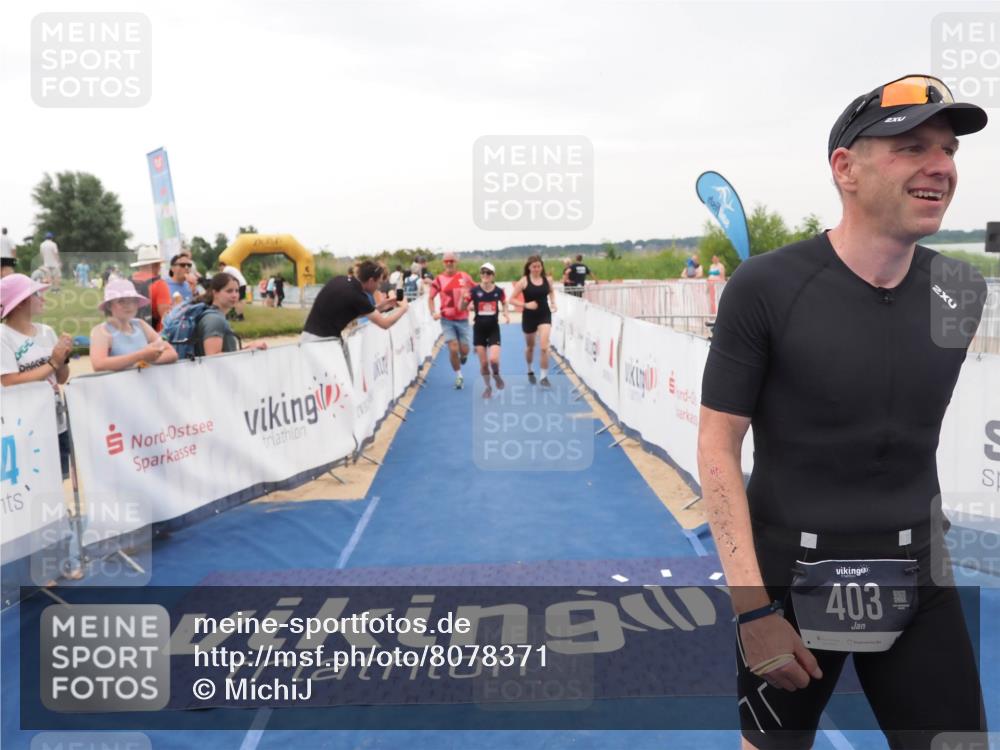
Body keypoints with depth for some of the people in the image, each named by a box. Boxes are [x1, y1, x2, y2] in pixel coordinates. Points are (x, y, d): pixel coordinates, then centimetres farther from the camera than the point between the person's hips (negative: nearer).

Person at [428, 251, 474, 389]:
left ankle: (463, 356, 42)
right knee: (453, 349, -8)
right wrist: (433, 312, -10)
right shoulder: (439, 279, -3)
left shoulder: (465, 277, -1)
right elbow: (430, 297, 3)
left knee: (464, 350, 3)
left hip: (462, 319, 1)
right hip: (447, 320, -1)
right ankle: (459, 376, 11)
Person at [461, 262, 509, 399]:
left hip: (494, 328, 0)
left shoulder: (498, 291, -5)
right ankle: (488, 387, 26)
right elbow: (463, 308, -5)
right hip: (479, 329, 0)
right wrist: (464, 297, -25)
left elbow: (504, 303, 16)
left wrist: (506, 314, -2)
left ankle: (497, 375, 19)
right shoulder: (474, 290, -9)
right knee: (483, 363, 4)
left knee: (494, 359, -15)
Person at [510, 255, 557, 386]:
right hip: (529, 316, -1)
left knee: (544, 347, -13)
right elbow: (511, 299, -10)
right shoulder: (523, 281, -11)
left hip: (545, 315, 1)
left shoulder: (548, 279, -3)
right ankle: (530, 371, 42)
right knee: (530, 346, 17)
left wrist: (553, 303, 3)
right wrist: (525, 305, -22)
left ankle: (544, 377, -4)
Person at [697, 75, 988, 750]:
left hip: (920, 583, 3)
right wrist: (751, 608, -16)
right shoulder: (763, 286, -15)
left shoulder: (966, 292, -2)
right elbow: (718, 449, -13)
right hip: (789, 578, -3)